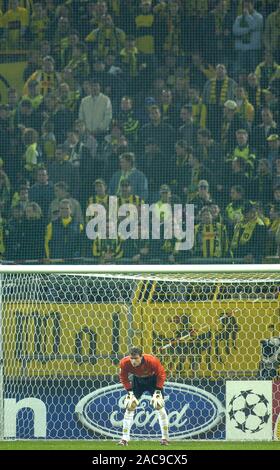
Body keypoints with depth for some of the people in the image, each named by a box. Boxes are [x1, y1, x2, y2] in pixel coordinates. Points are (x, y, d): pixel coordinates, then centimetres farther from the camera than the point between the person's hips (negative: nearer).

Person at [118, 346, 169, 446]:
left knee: (159, 405, -10)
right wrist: (129, 391, -18)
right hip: (137, 381, 2)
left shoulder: (152, 361, -36)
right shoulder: (125, 363, -30)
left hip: (153, 380, -2)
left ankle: (165, 438, 0)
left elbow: (161, 374, -20)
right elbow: (123, 377, -11)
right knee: (130, 406, -6)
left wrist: (157, 391, -23)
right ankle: (125, 438, -2)